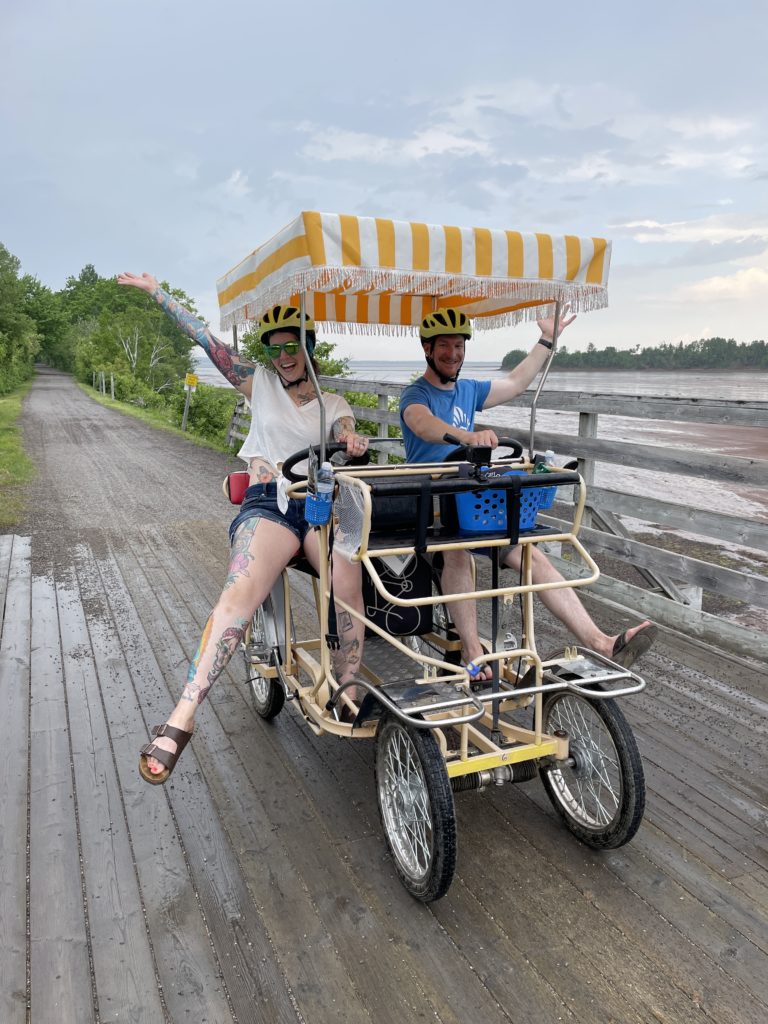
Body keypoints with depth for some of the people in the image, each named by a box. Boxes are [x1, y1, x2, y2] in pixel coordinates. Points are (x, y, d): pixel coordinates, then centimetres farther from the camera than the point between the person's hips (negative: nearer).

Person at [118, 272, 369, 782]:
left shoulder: (335, 405, 19)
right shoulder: (260, 383, 17)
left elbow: (346, 442, 1)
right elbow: (206, 339, 14)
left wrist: (354, 444, -24)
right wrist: (157, 291, 14)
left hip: (321, 505, 2)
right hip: (268, 502, -1)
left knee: (349, 584, -29)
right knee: (239, 594, -29)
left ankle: (347, 697, -16)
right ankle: (182, 717, -32)